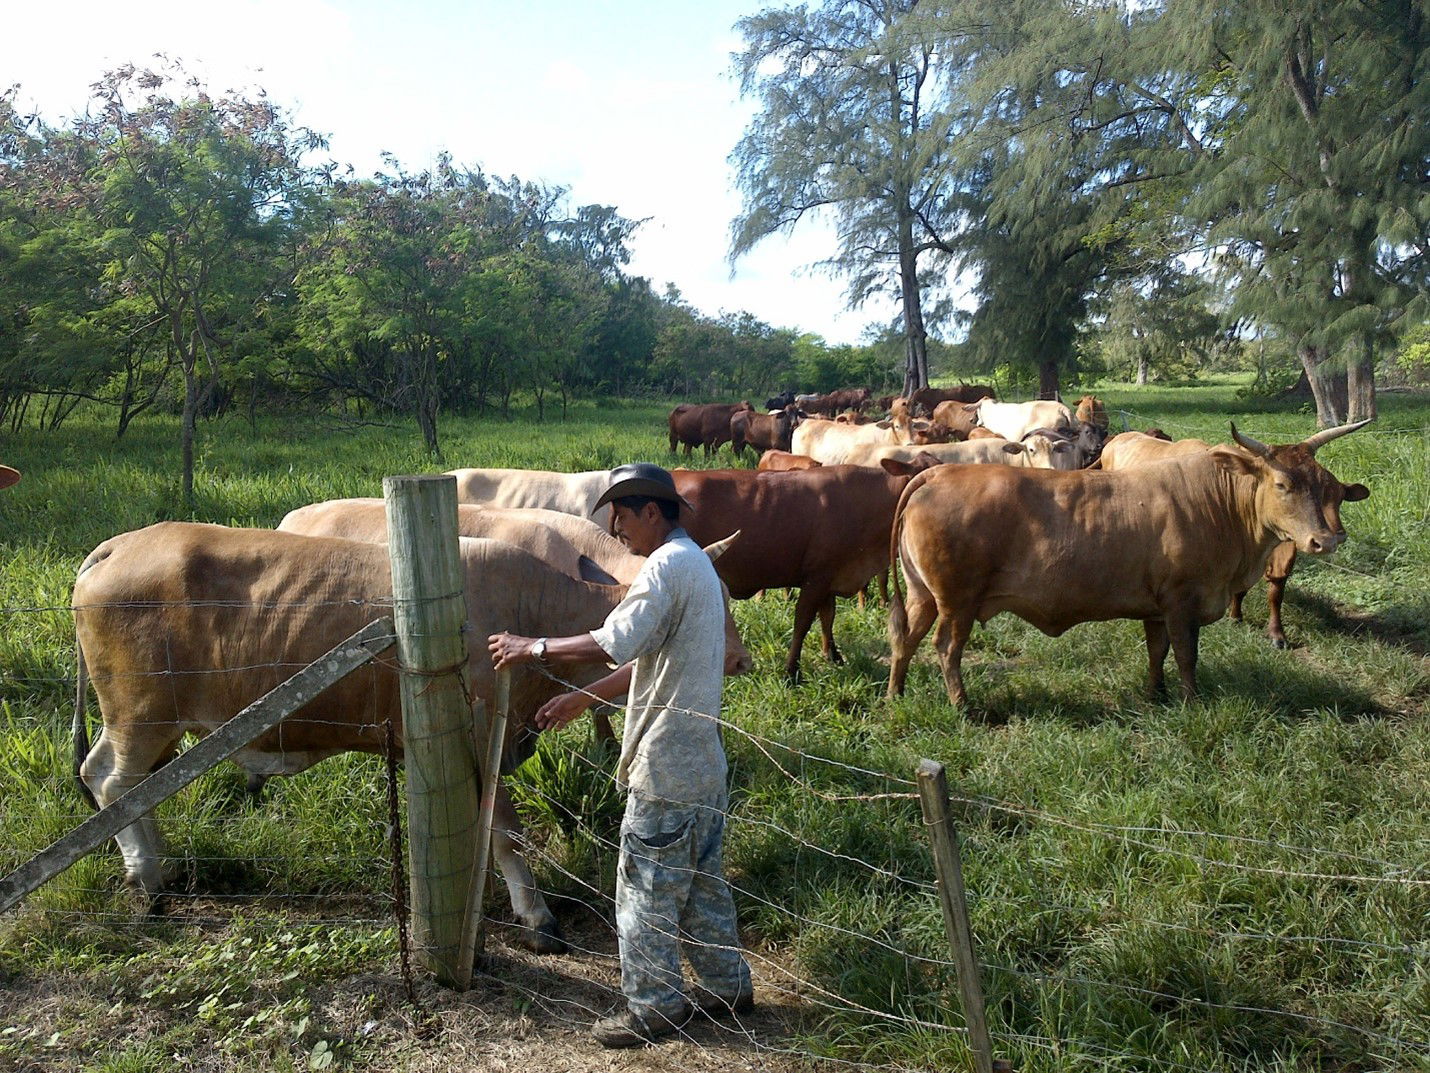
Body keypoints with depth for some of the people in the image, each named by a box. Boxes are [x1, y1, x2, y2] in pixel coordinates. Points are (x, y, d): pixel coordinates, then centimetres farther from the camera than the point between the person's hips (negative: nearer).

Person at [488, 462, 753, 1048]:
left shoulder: (667, 564, -18)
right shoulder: (696, 561, 14)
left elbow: (613, 643, -28)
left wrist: (534, 647, -15)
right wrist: (579, 699, 16)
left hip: (665, 767, -10)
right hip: (703, 762, 10)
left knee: (645, 890, 5)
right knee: (701, 880, 21)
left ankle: (653, 1009, 18)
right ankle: (727, 984, 33)